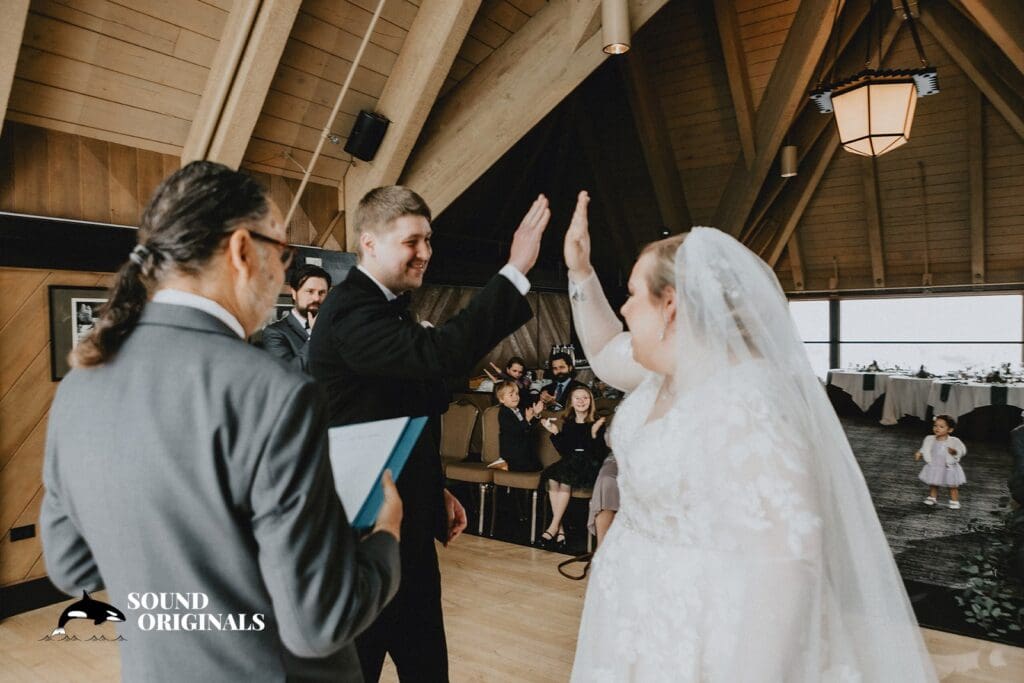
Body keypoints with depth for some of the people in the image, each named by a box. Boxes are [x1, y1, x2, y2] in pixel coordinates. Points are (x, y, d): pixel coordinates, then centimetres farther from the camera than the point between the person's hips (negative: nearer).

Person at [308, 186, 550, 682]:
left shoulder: (387, 307, 11)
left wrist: (436, 491, 14)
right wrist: (516, 270, -34)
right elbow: (441, 355, -38)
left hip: (407, 527, 9)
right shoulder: (351, 312, -21)